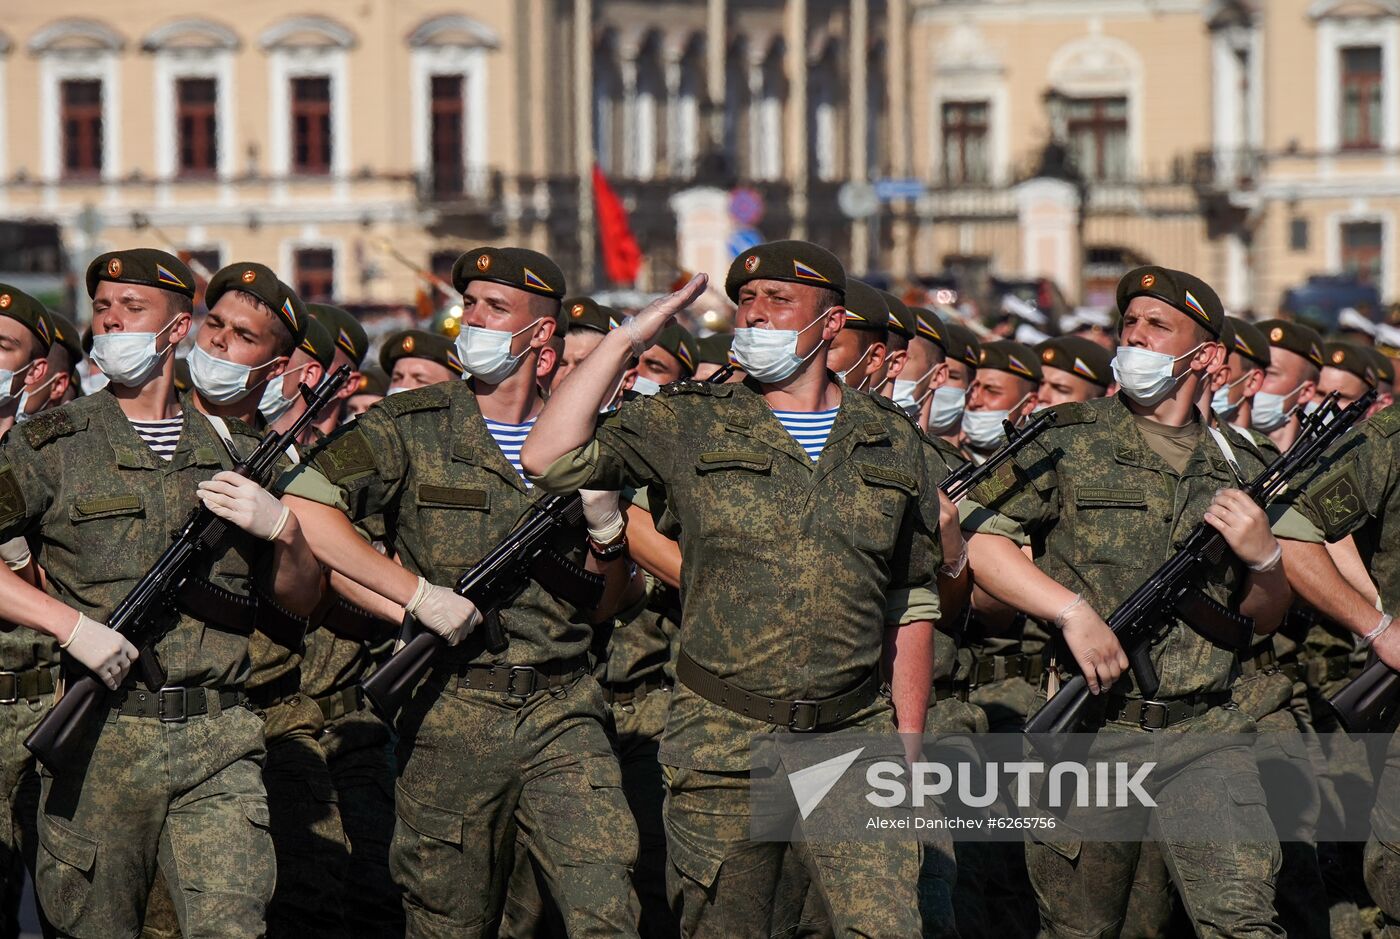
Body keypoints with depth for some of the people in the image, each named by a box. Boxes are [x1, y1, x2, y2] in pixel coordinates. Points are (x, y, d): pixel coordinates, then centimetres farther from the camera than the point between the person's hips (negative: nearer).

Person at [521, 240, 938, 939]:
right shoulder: (688, 426, 4)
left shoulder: (890, 442, 10)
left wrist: (909, 745, 8)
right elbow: (548, 459, -9)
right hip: (722, 745, 0)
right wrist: (628, 339, -5)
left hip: (853, 744, 1)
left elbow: (911, 607, 14)